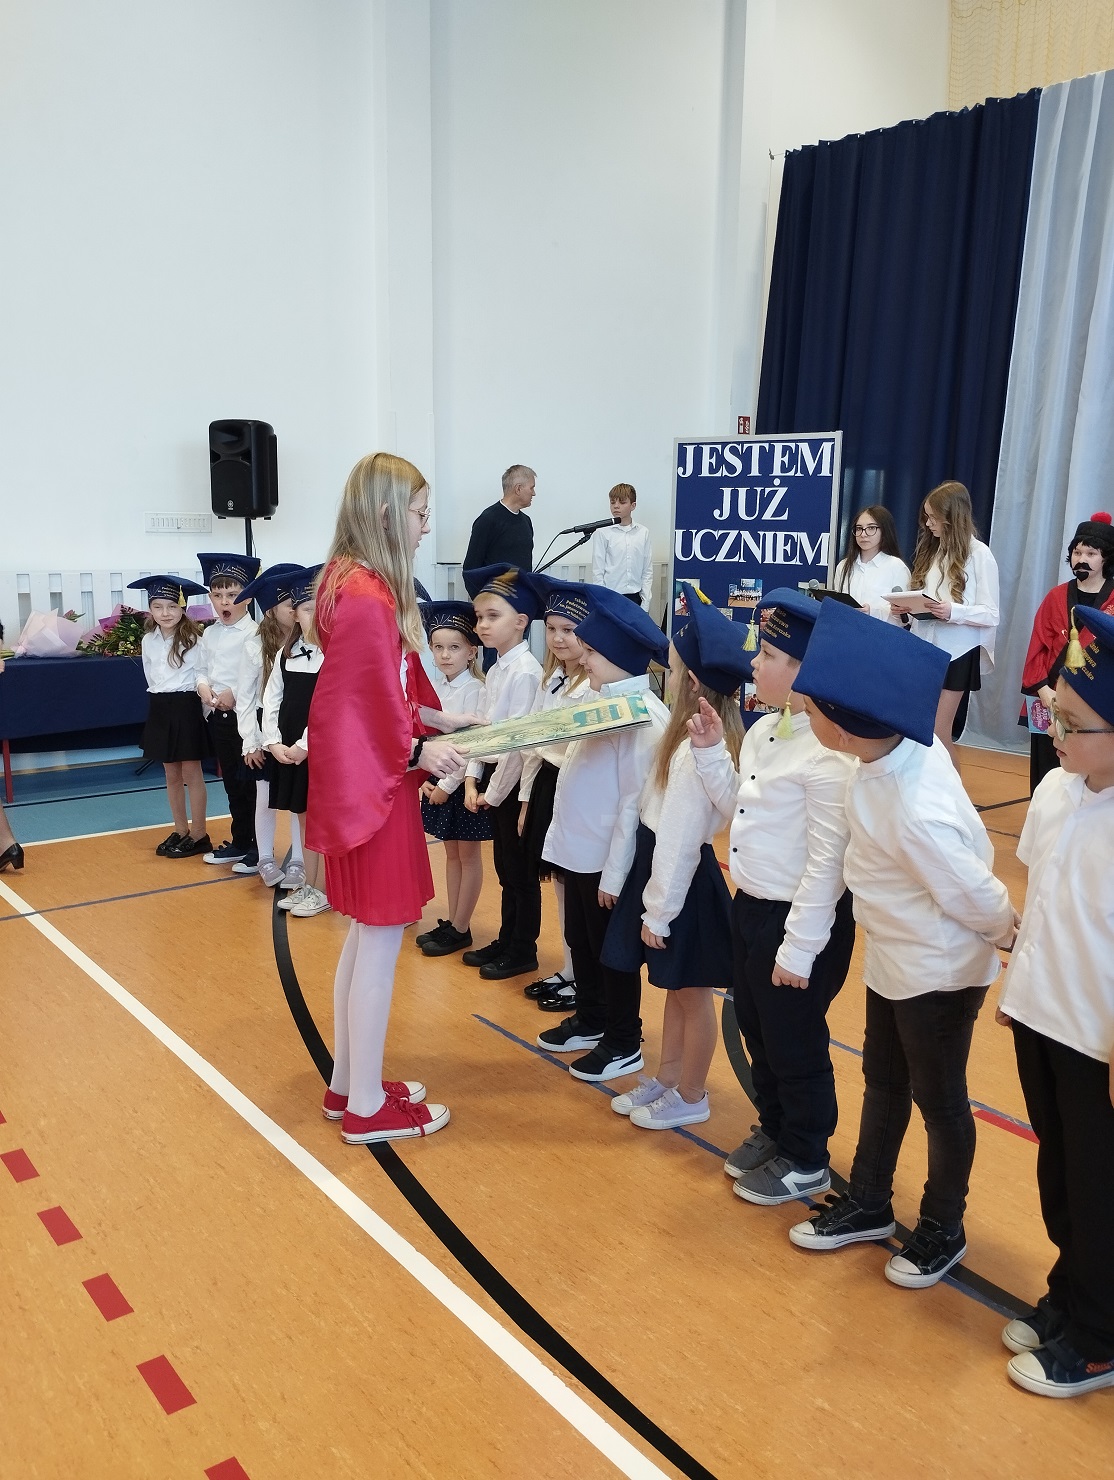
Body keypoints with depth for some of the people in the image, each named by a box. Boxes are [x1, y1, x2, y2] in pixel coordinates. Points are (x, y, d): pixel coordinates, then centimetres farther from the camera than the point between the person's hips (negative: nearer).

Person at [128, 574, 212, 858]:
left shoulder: (193, 639, -11)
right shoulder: (148, 640, 7)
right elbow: (151, 677, 16)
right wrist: (162, 701, 10)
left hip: (187, 708, -6)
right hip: (160, 709, 6)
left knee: (191, 773, 1)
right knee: (171, 774, 13)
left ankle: (198, 834, 11)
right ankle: (180, 830, 23)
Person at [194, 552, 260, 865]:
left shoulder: (254, 633, -12)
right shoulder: (209, 634, 10)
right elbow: (202, 669, 16)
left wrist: (234, 694, -20)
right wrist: (203, 687, -4)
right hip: (217, 716, 7)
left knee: (251, 782, 0)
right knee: (231, 782, 15)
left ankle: (259, 847, 11)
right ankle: (240, 841, 26)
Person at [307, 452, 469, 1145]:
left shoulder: (353, 581, 10)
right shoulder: (369, 597, -22)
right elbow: (373, 707, -20)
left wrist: (442, 717, 11)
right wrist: (423, 751, -8)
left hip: (365, 780, 10)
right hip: (373, 784, -10)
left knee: (366, 934, 18)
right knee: (382, 941, 1)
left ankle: (348, 1082, 32)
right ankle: (367, 1107, 16)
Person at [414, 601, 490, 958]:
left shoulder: (476, 690, -14)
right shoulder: (432, 688, 5)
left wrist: (448, 785, -16)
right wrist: (424, 778, -3)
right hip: (437, 780, 7)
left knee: (468, 855, 6)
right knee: (451, 853, 15)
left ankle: (460, 929, 14)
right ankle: (452, 923, 25)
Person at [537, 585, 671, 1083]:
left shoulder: (643, 716, -21)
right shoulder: (602, 699, 7)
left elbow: (635, 801, -22)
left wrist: (615, 873, -19)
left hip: (608, 859, -9)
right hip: (578, 850, 9)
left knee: (612, 952, 7)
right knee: (580, 942, 21)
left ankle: (623, 1044, 23)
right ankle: (590, 1021, 40)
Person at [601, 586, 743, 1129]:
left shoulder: (695, 751, -26)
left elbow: (680, 839, -23)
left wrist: (658, 913, -17)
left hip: (685, 882, -9)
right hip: (665, 868, 9)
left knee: (692, 995, 9)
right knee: (677, 990, 22)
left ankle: (690, 1097, 27)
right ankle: (665, 1078, 38)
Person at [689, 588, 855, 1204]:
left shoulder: (828, 754, -24)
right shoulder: (763, 730, 3)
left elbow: (827, 859, -23)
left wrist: (799, 947, -20)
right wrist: (709, 749, 3)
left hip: (799, 920, -9)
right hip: (750, 905, 9)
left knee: (795, 1044, 11)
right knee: (757, 1031, 23)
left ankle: (805, 1161, 32)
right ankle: (773, 1130, 45)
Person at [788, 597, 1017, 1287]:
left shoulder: (916, 813, -35)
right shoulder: (905, 748, -13)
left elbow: (974, 894, -21)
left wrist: (1011, 933, -5)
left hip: (938, 972, -8)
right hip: (892, 960, 8)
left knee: (939, 1100, 14)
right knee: (883, 1084, 22)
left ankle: (943, 1230, 37)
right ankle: (868, 1204, 42)